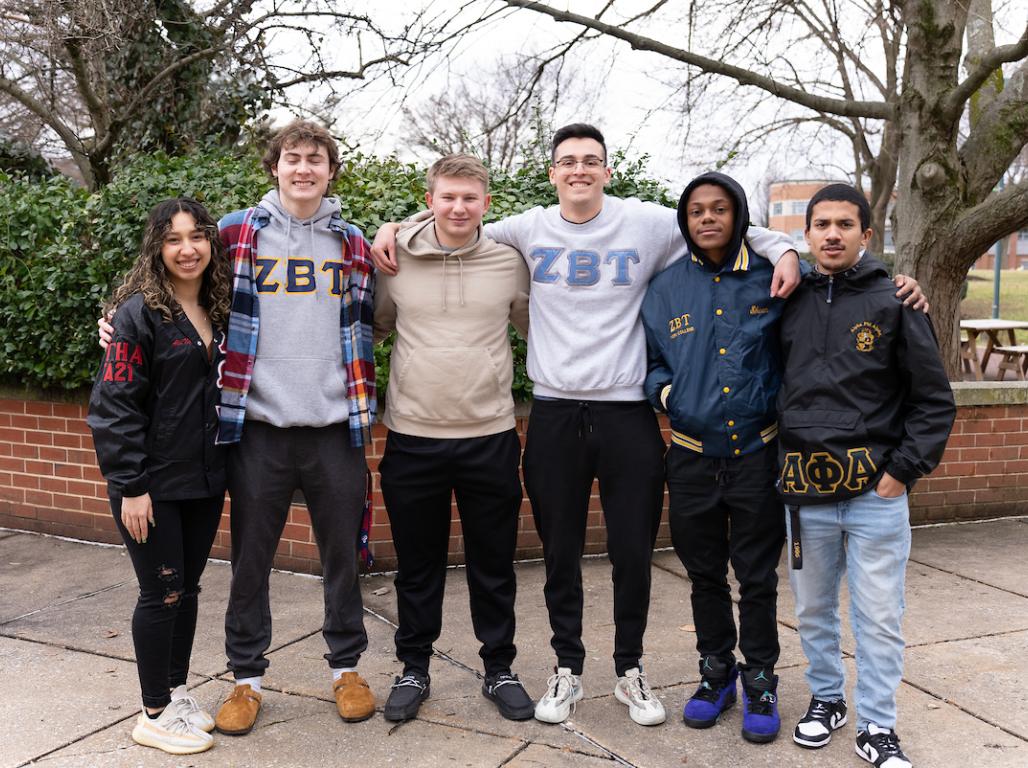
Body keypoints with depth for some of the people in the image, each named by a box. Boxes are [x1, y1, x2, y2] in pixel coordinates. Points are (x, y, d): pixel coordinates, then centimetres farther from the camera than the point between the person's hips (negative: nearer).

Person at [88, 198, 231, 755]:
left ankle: (178, 694, 30)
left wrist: (226, 467, 10)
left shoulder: (218, 313, 8)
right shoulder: (139, 313, -12)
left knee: (187, 589, 15)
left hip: (205, 480, 6)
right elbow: (114, 406, -15)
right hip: (154, 483, -6)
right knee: (161, 593, 2)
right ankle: (155, 715, 17)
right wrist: (129, 486, -17)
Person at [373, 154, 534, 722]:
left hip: (491, 436, 0)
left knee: (493, 563, 12)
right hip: (412, 436, 0)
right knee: (417, 564, 13)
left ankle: (499, 669, 30)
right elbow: (376, 326, 15)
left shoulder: (510, 261, 0)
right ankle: (414, 669, 32)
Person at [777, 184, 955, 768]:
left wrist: (904, 470, -8)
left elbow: (935, 400, -1)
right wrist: (777, 466, 6)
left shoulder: (895, 302, -3)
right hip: (804, 493, 3)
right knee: (814, 610, 16)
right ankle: (826, 698, 35)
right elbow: (772, 388, 14)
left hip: (876, 492, -3)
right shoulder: (791, 304, 6)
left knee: (879, 619, 5)